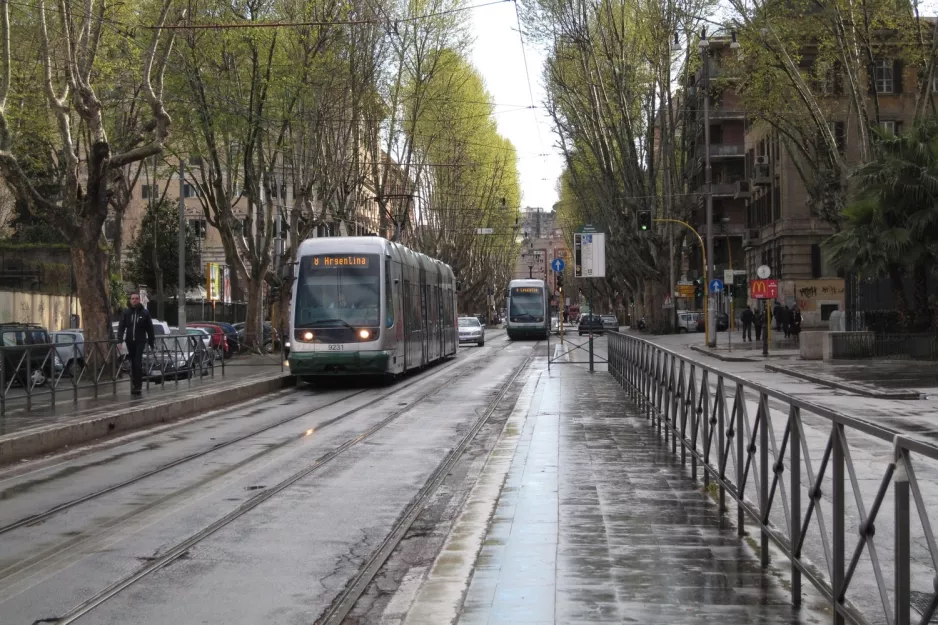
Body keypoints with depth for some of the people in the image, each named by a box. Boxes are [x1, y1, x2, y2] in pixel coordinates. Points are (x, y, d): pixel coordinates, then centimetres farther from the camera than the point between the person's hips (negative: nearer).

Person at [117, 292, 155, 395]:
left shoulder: (145, 313, 1)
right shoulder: (126, 313, 5)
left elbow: (150, 328, 4)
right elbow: (121, 327, 1)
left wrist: (151, 342, 3)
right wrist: (120, 340, -11)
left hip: (140, 341, -2)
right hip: (130, 342, 2)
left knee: (138, 363, -13)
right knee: (132, 363, 7)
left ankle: (138, 385, -14)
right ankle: (134, 384, 15)